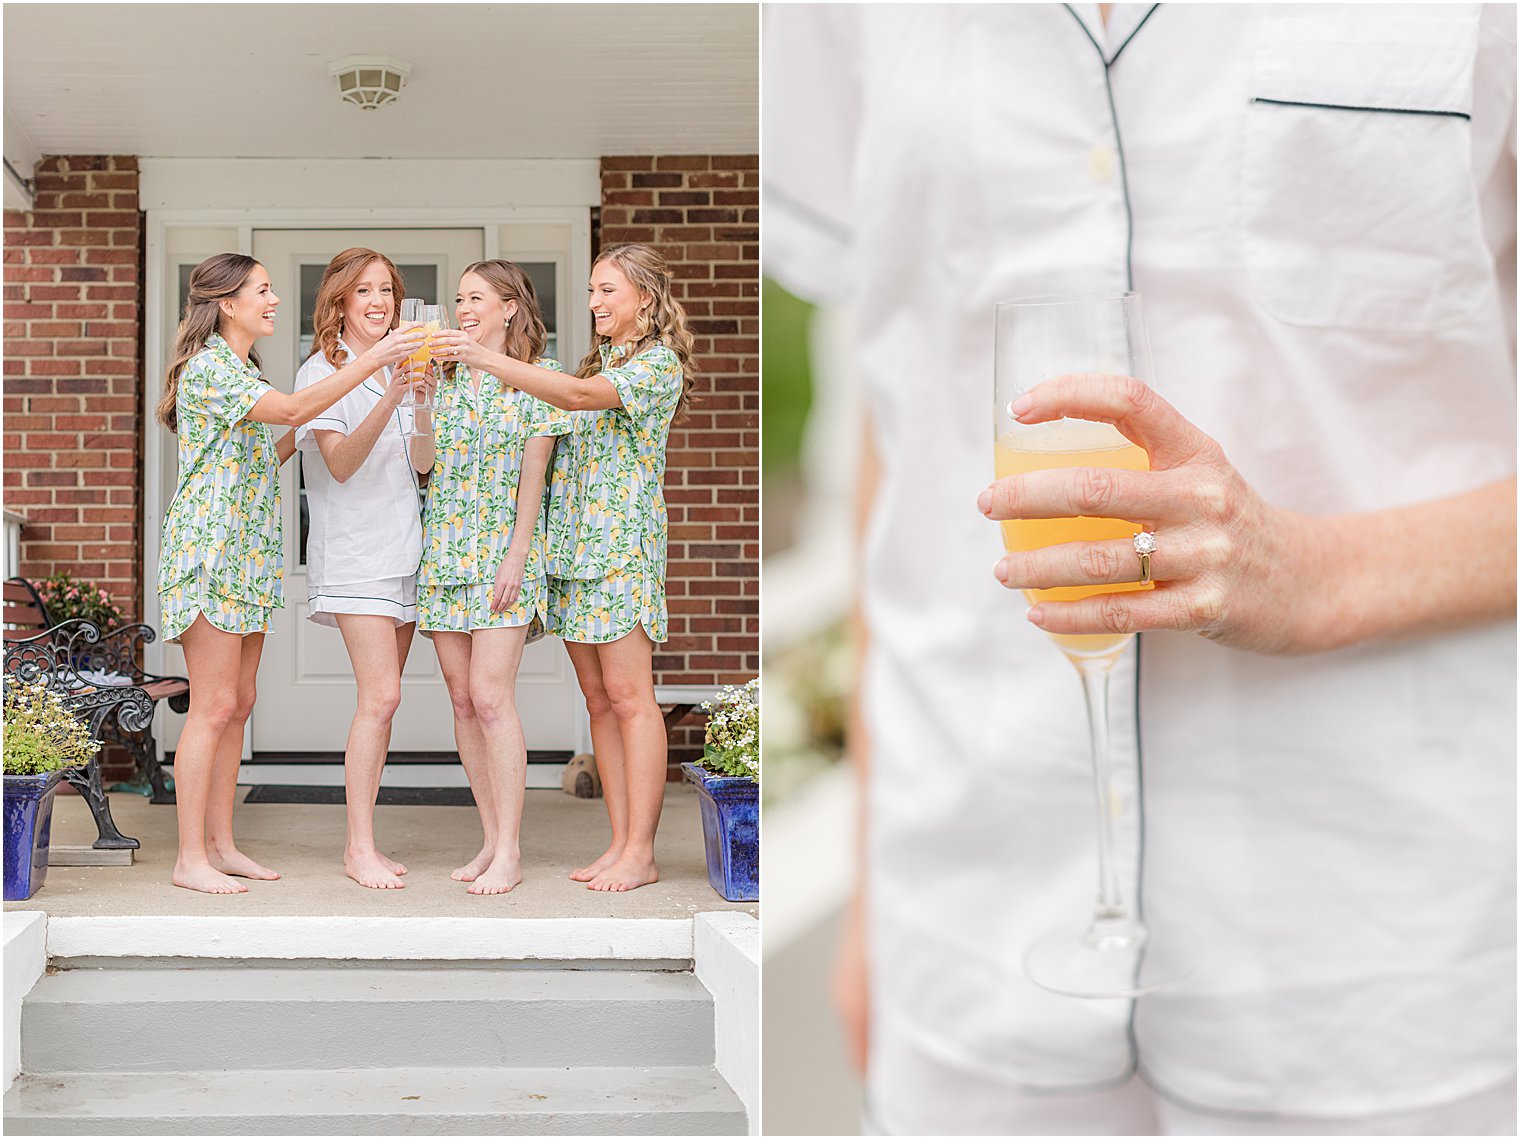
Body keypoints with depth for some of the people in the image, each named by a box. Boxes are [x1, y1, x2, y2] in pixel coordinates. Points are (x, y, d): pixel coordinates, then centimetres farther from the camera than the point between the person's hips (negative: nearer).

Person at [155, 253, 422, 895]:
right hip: (210, 548, -9)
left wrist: (308, 430, 8)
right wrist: (372, 359, -28)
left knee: (237, 704, 9)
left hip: (247, 554, 9)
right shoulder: (207, 368, -12)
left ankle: (221, 845, 15)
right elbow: (293, 409, -26)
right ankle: (191, 858, -2)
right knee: (213, 707, -7)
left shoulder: (242, 372, 19)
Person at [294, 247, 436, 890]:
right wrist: (391, 398, -28)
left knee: (380, 700, 5)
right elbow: (340, 462, -17)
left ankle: (361, 844, 10)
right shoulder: (322, 371, -4)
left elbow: (422, 465, 9)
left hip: (403, 548, 6)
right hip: (353, 551, -6)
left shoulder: (398, 367, 16)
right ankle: (361, 848, -8)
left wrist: (427, 398, -7)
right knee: (381, 697, -14)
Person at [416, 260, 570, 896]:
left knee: (490, 697, -12)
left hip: (503, 550, -5)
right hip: (444, 546, 5)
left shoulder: (538, 377, 0)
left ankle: (510, 853, -7)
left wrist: (516, 557, -11)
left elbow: (533, 473, -4)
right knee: (462, 699, 4)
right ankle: (493, 838, 13)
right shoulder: (443, 374, 13)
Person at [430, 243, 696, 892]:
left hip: (623, 542, -8)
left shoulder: (658, 363, -7)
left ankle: (641, 852, -4)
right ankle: (620, 842, 11)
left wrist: (487, 360, -29)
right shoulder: (600, 360, 21)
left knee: (628, 696, -7)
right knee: (598, 699, 7)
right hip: (573, 542, 8)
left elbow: (579, 396, -23)